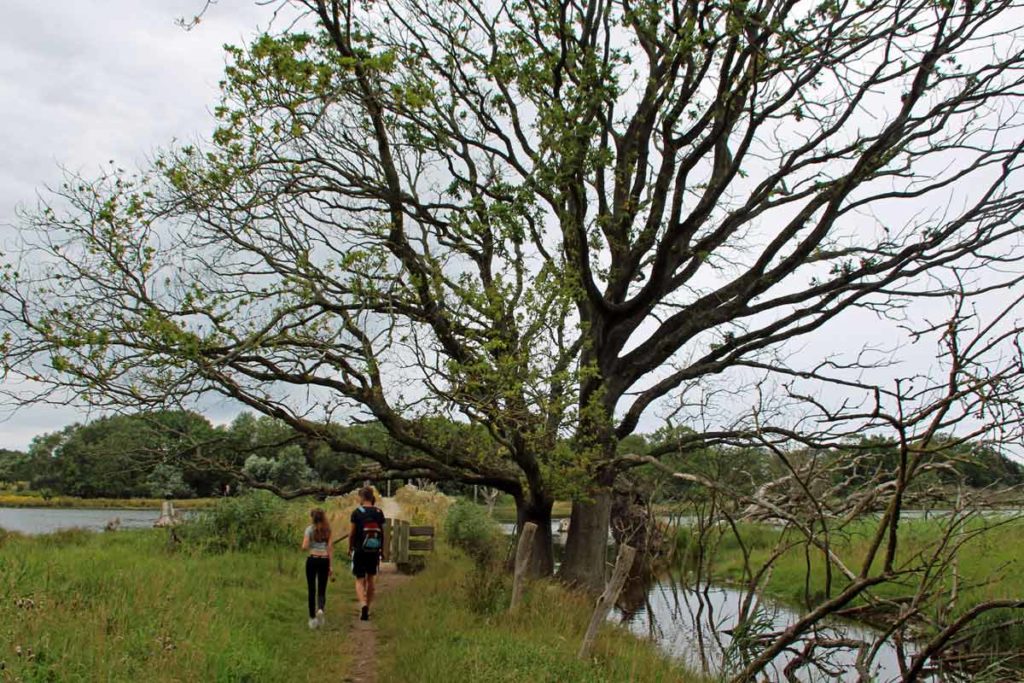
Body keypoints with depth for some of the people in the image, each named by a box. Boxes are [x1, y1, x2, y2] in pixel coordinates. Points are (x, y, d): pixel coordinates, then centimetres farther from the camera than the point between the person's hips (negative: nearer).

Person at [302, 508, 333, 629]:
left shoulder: (309, 529, -3)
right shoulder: (327, 529, 5)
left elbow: (304, 547, -10)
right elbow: (330, 548, 2)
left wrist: (310, 546, 14)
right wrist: (331, 565, 4)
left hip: (312, 559, -2)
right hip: (324, 560, 2)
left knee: (311, 589, 7)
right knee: (322, 589, 9)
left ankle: (312, 618, 7)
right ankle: (320, 609, -20)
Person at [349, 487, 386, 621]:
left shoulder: (357, 512, -8)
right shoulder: (379, 512, 1)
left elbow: (352, 533, -4)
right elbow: (382, 532, 5)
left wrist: (349, 548, 11)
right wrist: (382, 550, 15)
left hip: (360, 550, -3)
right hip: (374, 551, 3)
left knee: (360, 580, 4)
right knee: (370, 579, 16)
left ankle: (363, 605, -20)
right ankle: (367, 609, 21)